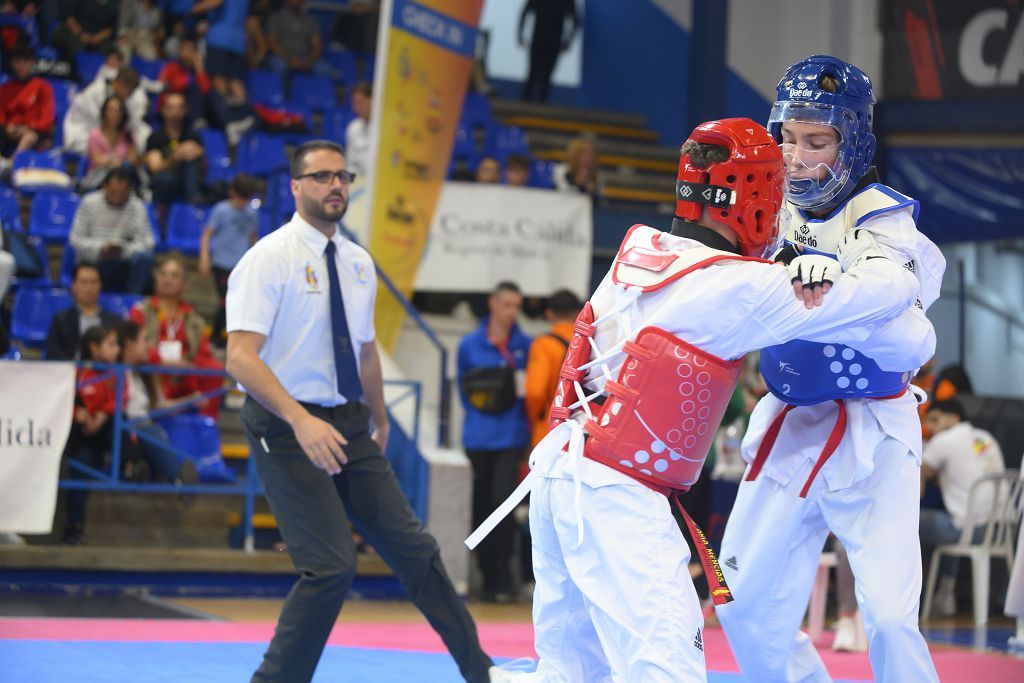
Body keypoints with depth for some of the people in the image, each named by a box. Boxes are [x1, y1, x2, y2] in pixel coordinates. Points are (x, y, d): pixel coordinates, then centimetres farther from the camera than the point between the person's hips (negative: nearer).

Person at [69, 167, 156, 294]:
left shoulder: (138, 207, -2)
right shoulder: (89, 202, -3)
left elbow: (146, 243, -9)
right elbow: (75, 238, -4)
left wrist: (125, 250, -29)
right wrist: (100, 248, -22)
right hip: (91, 261, -1)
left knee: (144, 256, -29)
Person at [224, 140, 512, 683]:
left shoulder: (358, 263, 9)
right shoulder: (269, 259, -12)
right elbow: (240, 358, -21)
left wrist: (380, 423, 26)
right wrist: (302, 421, -31)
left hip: (348, 425, 7)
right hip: (287, 429, -6)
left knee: (411, 547, 9)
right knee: (332, 566, -14)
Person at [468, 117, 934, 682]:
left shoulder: (638, 248, 8)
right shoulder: (743, 288, -11)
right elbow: (892, 293, -5)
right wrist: (865, 254, 16)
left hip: (557, 467, 8)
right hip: (615, 494, -8)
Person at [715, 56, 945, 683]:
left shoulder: (882, 221, -15)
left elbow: (911, 345, -28)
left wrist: (837, 291, -44)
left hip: (871, 436, -5)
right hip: (787, 428, 6)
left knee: (890, 618, -16)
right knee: (748, 610, 9)